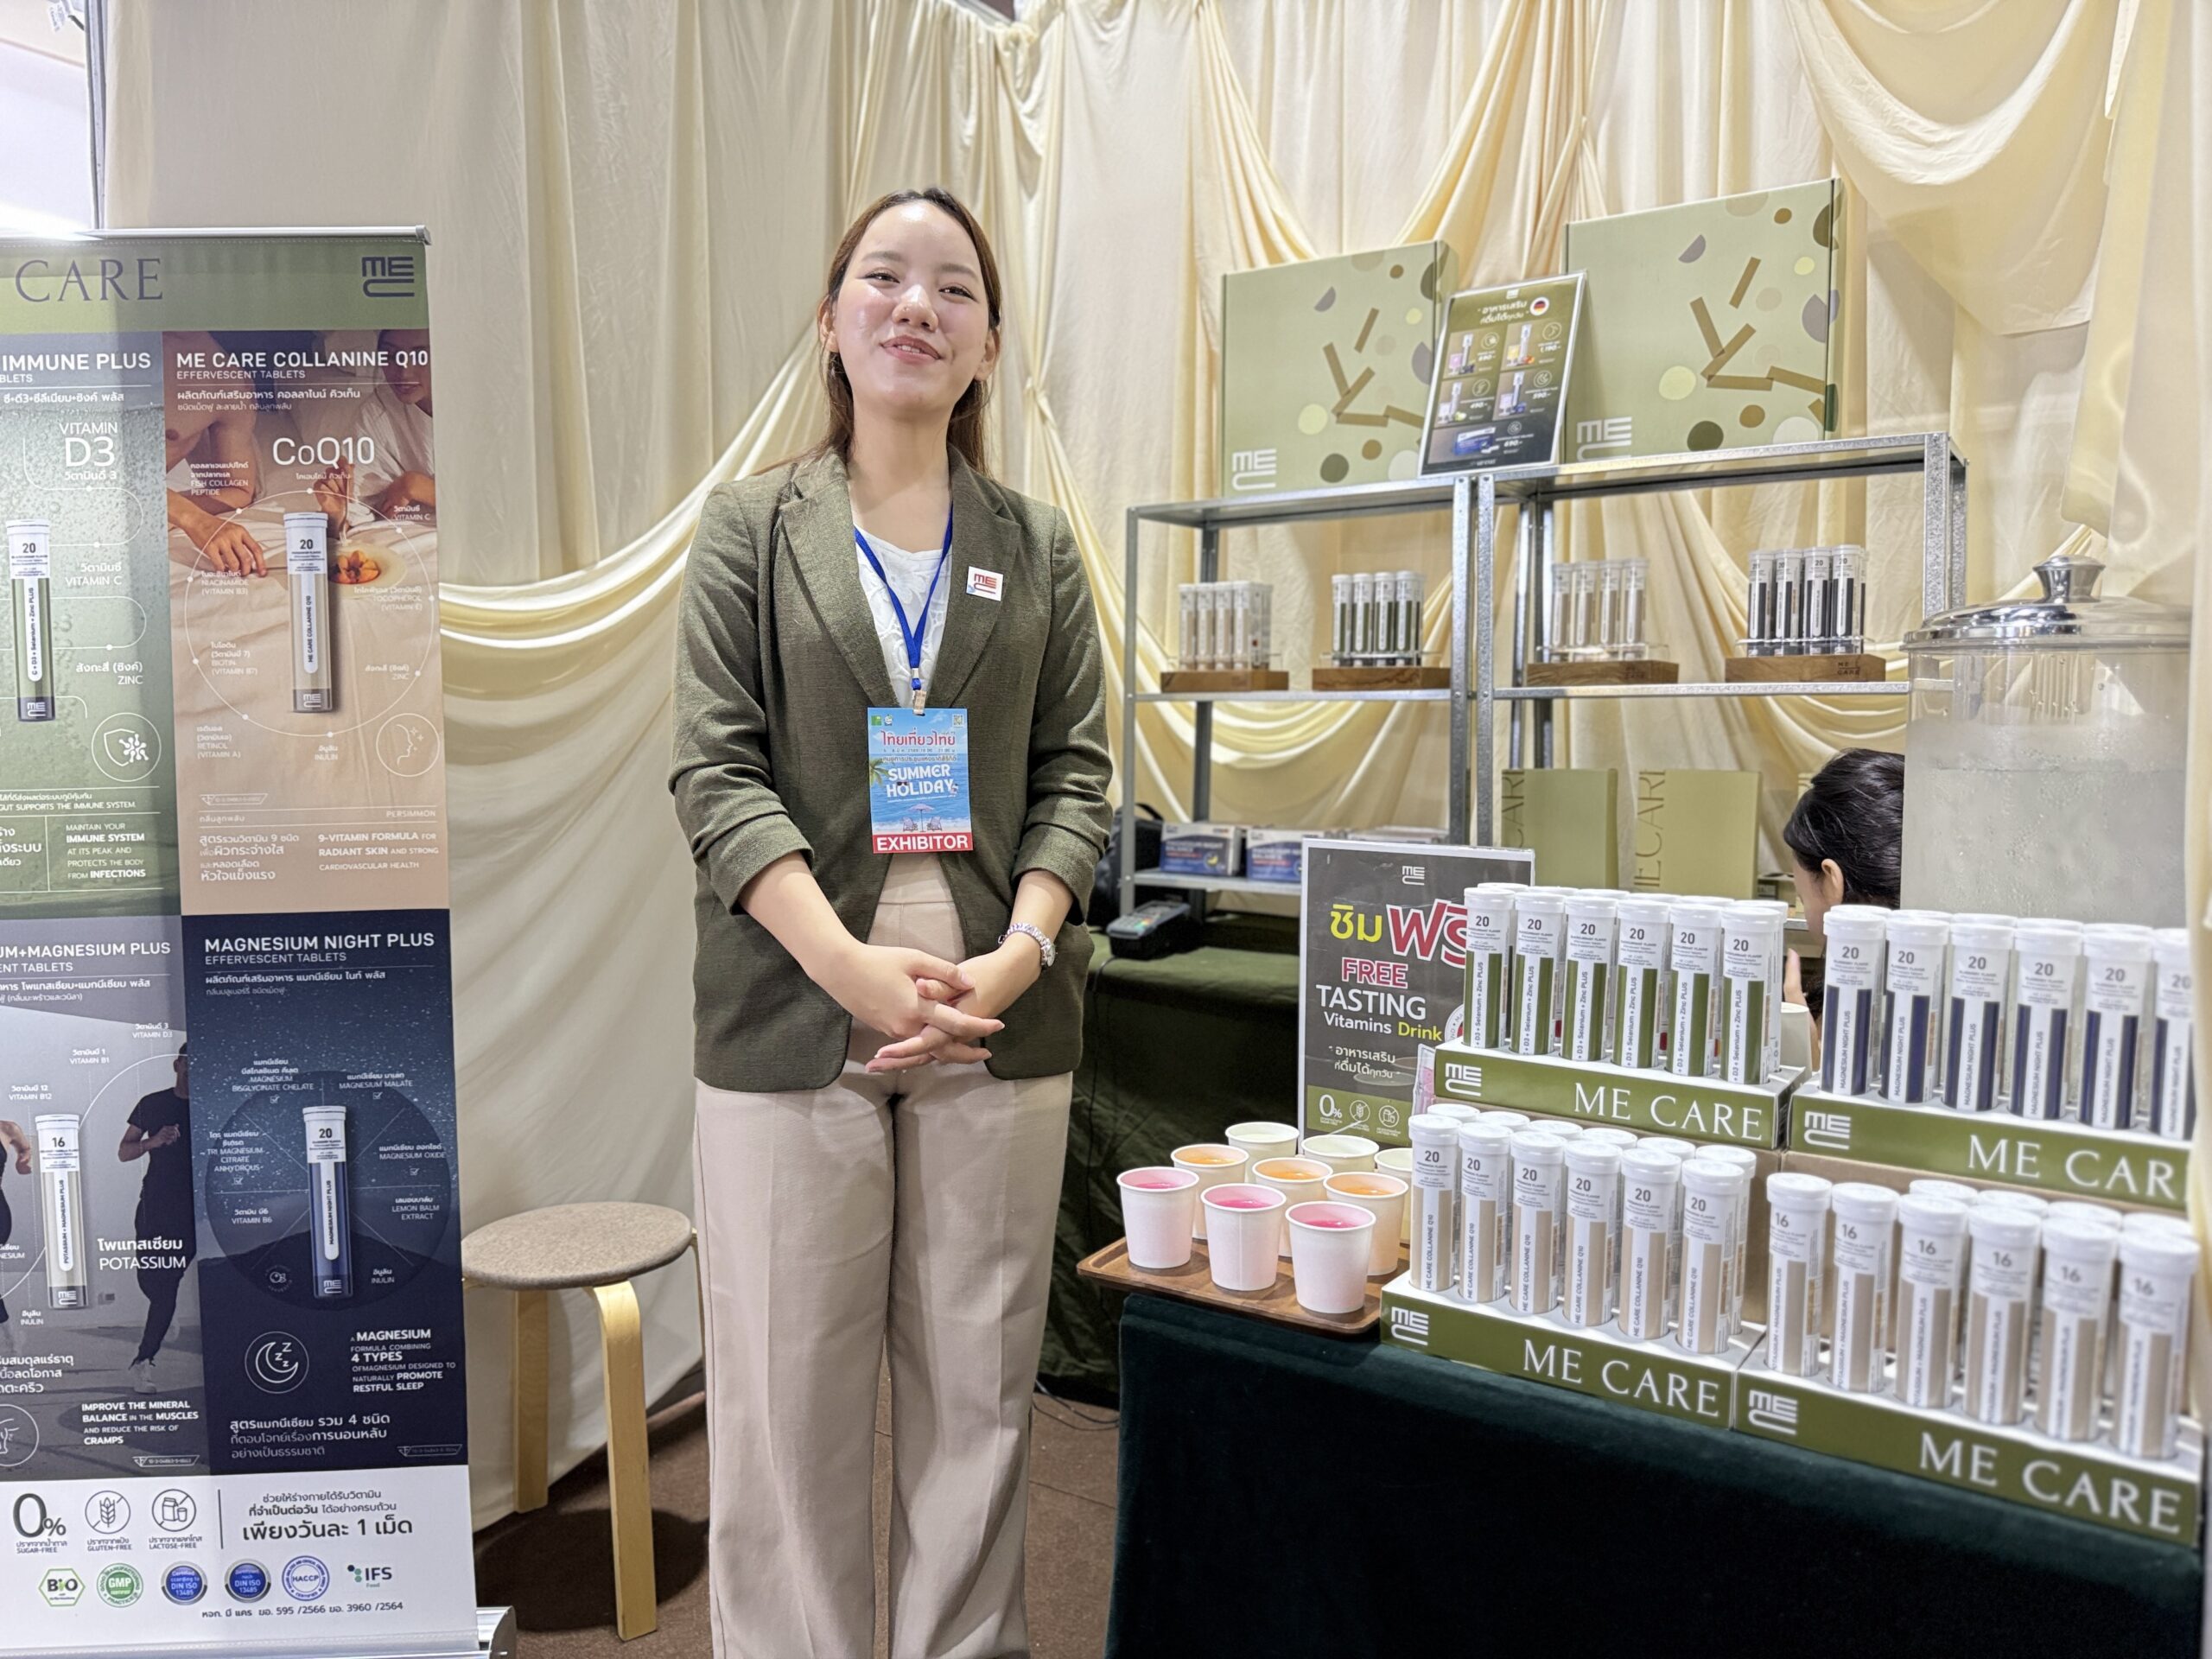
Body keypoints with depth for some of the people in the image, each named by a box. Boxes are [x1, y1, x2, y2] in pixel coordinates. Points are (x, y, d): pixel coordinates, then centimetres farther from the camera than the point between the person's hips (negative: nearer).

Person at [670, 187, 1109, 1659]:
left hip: (1001, 1023, 2)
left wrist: (1017, 956, -11)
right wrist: (855, 967, -15)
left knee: (978, 1378, 10)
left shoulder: (1038, 546, 12)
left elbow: (1075, 776, 6)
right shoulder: (751, 530, 7)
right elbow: (718, 769, -3)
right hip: (796, 1016, -1)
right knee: (791, 1386, 5)